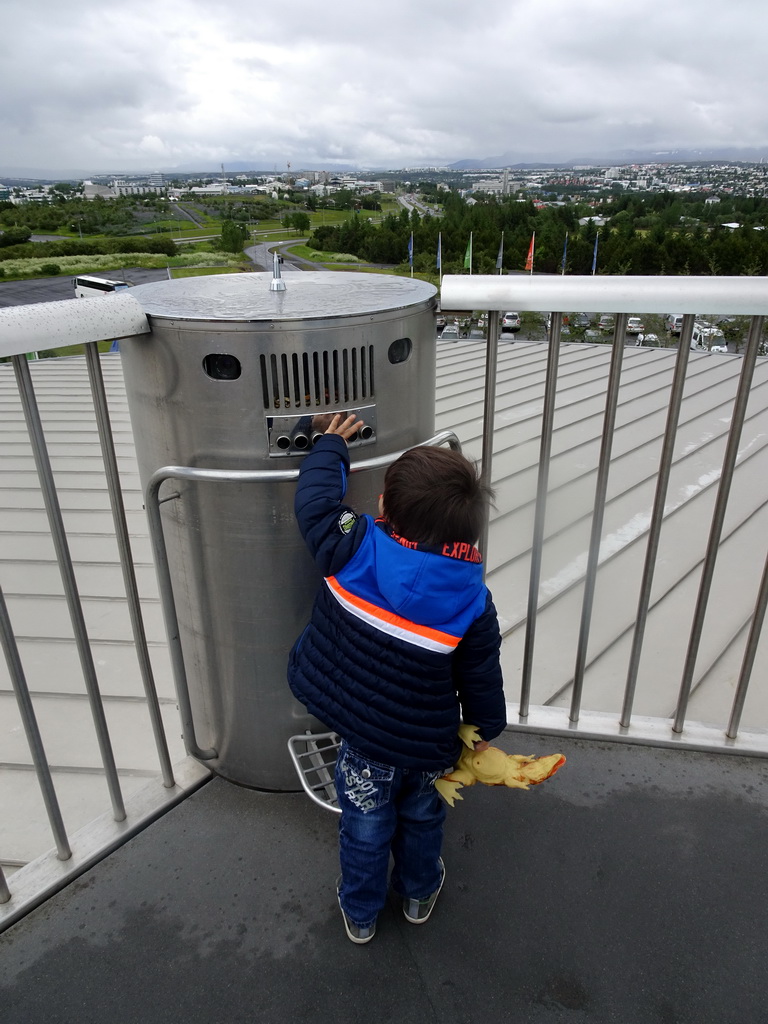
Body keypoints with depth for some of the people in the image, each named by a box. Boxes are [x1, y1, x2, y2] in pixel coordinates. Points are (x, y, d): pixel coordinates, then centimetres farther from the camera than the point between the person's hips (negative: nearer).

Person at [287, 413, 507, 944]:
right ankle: (420, 893, 57)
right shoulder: (474, 602, -23)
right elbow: (482, 680, -9)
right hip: (431, 746, 1)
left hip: (365, 743, 0)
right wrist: (484, 730, 11)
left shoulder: (353, 549, -28)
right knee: (422, 821, 30)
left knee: (365, 831, 24)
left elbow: (316, 499, -9)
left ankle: (360, 913, 49)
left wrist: (332, 444, 7)